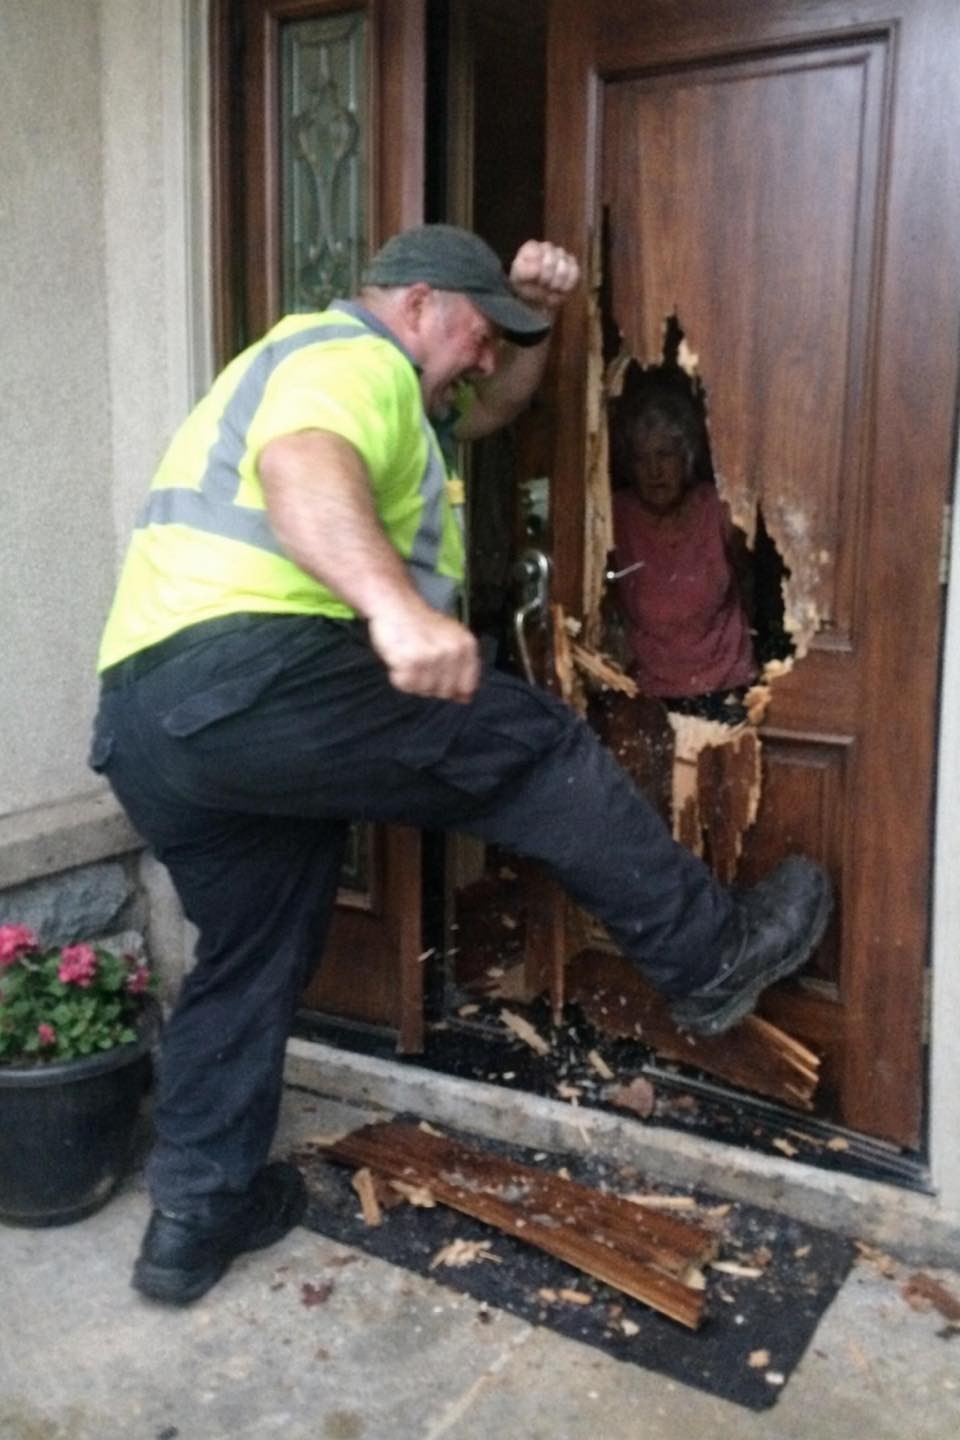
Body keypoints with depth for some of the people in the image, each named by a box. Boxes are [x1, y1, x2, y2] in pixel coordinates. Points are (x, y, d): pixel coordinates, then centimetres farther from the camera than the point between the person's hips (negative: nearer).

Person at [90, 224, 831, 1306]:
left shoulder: (321, 367, 32)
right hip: (245, 676, -11)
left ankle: (195, 1219, 27)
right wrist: (395, 602, -43)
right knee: (537, 750, -1)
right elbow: (302, 470, -26)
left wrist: (534, 316, 23)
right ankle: (712, 957, 10)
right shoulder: (354, 357, -2)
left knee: (248, 960, 18)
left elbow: (490, 410, 40)